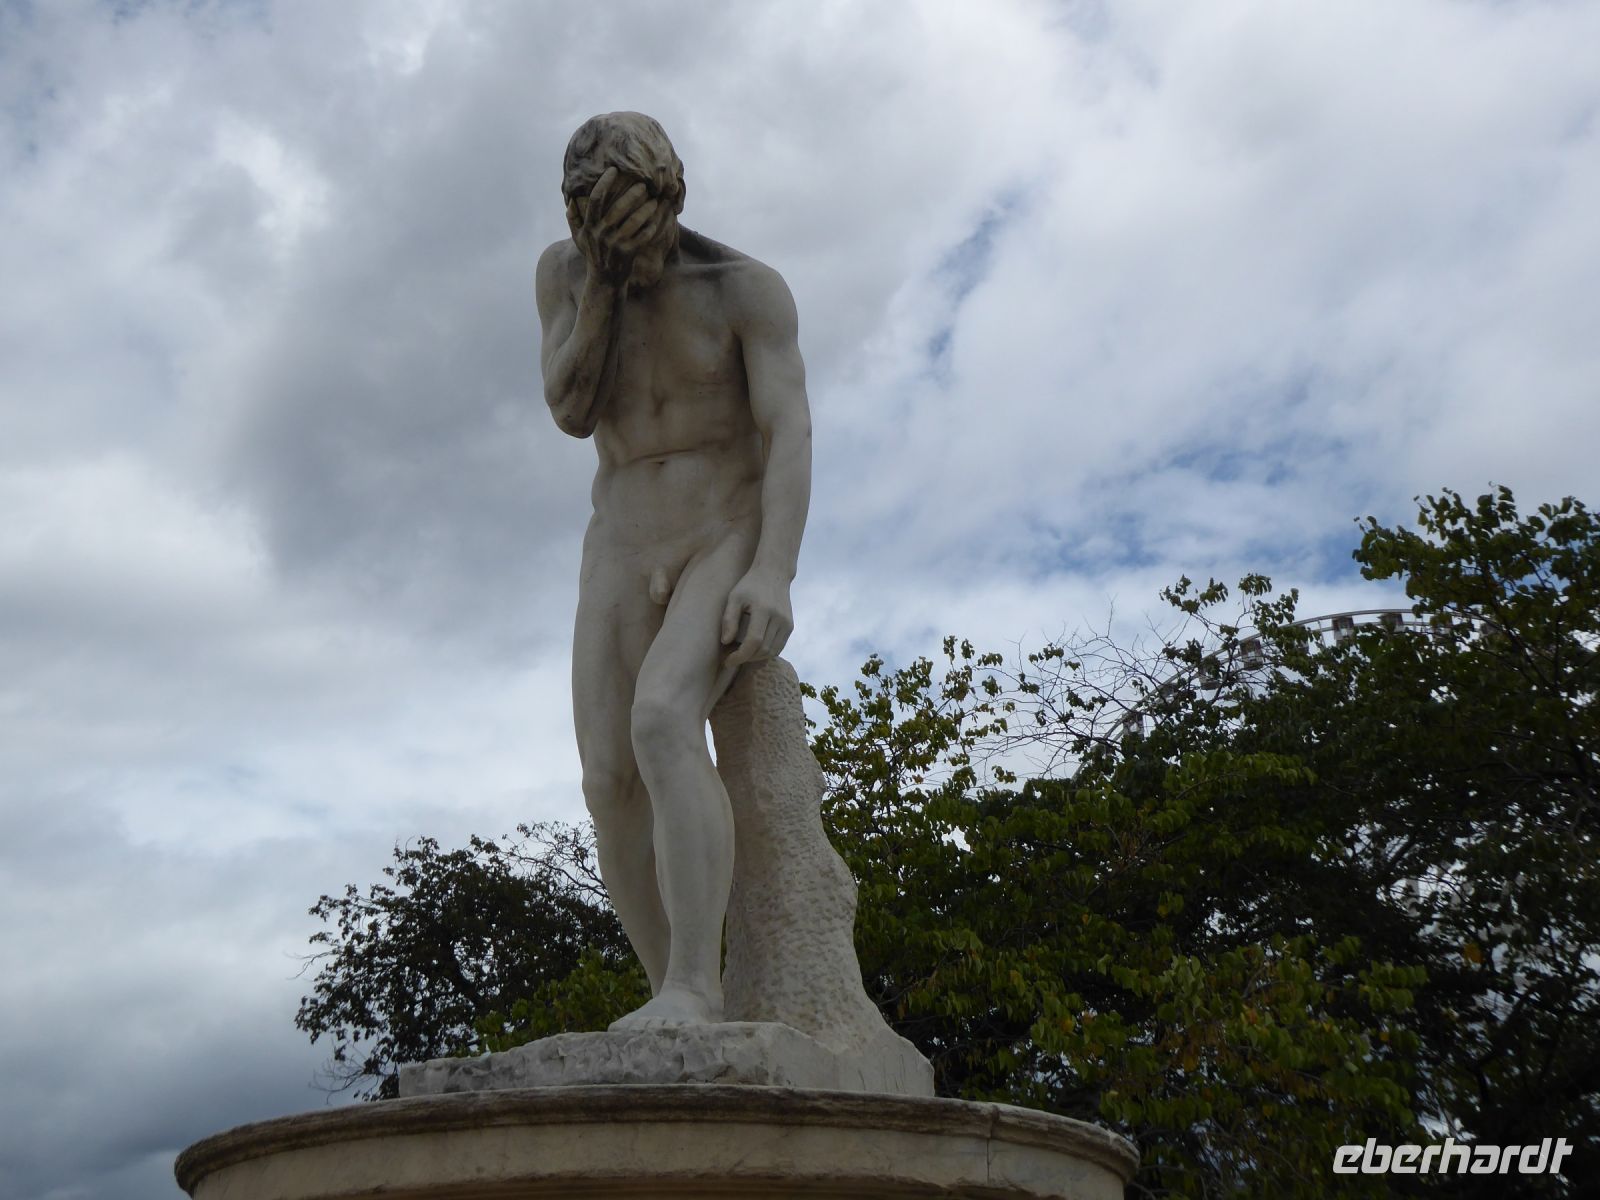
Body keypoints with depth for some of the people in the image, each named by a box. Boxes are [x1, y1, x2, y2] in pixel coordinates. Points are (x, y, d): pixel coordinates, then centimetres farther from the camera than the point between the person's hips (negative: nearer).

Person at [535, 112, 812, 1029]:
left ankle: (693, 989, -32)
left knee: (663, 724, -30)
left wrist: (773, 574, -30)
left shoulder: (749, 287, -8)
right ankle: (683, 1013, -4)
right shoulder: (563, 271, 5)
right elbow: (573, 412, -3)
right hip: (625, 556, 5)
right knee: (611, 786, -10)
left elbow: (790, 434, -16)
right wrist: (602, 281, -13)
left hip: (732, 544, -5)